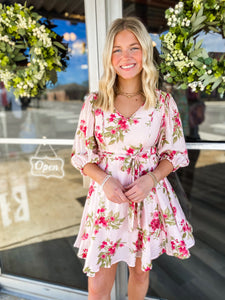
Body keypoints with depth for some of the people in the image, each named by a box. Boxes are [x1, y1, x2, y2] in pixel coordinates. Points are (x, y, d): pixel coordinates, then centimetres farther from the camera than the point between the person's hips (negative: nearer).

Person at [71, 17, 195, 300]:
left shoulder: (164, 102, -3)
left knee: (140, 272, 22)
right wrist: (105, 181, -16)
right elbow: (81, 155, 1)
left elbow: (176, 152, 2)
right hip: (107, 197, 0)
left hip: (149, 196, 1)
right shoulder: (94, 103, -4)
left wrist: (151, 179, -14)